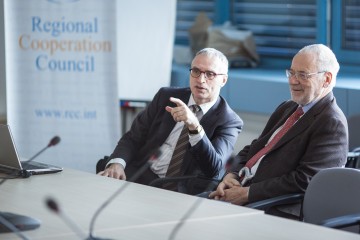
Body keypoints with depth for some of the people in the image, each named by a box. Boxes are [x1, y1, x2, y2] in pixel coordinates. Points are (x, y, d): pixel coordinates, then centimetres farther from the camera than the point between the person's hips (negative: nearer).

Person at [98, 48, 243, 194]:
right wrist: (117, 163, -13)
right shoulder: (166, 96, 10)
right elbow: (133, 138, 10)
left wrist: (195, 127, -31)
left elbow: (214, 170, -16)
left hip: (181, 192, -3)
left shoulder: (229, 121, -1)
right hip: (139, 178, 3)